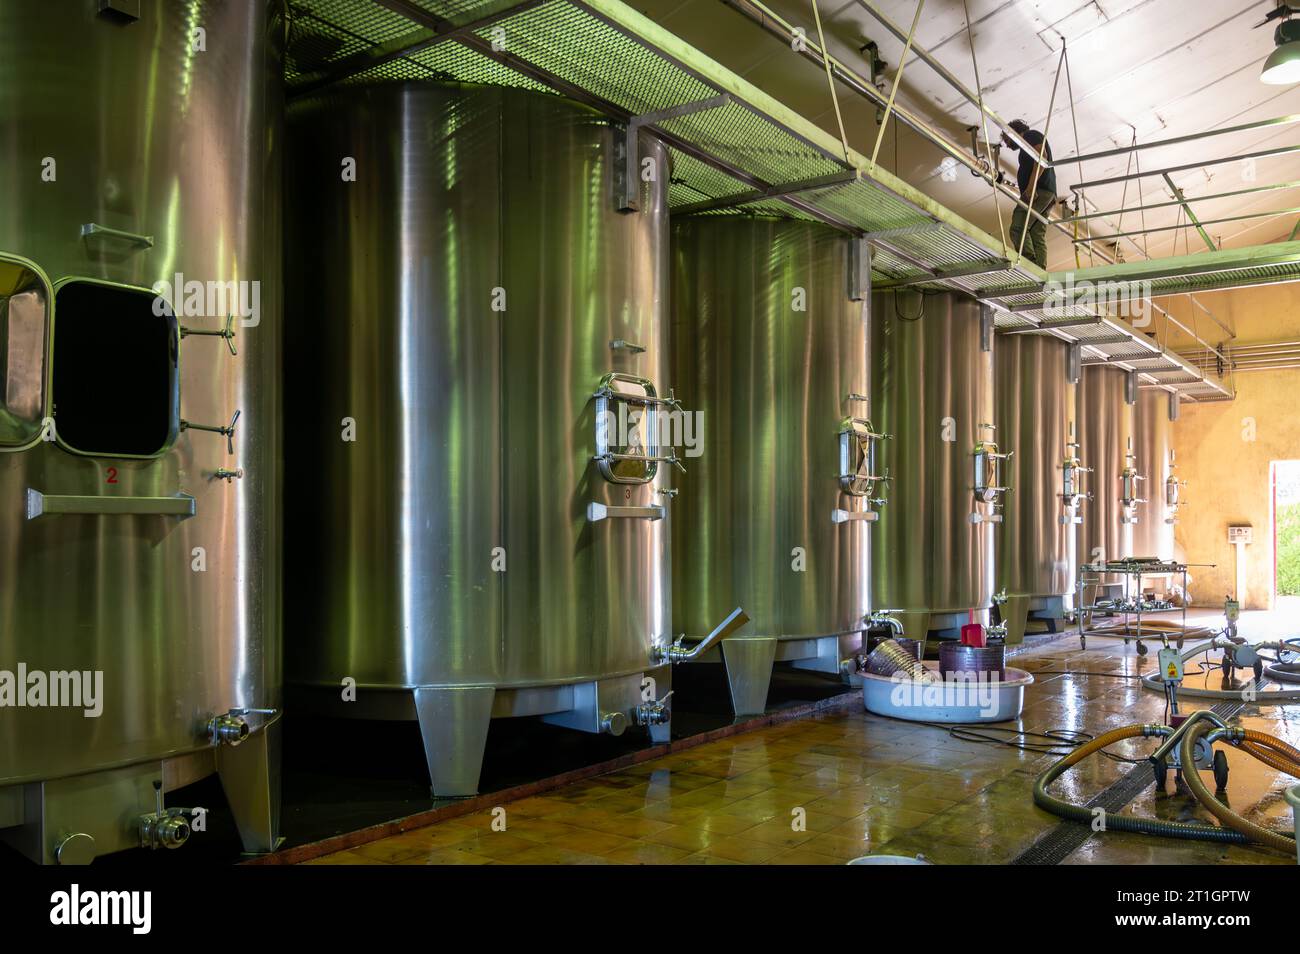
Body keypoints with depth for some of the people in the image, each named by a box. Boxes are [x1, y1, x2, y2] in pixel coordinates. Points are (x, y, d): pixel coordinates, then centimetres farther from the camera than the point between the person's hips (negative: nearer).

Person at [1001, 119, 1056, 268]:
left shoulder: (1031, 135, 9)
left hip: (1039, 190, -9)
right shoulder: (1027, 148, 34)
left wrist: (1031, 185, -22)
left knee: (1018, 229, -21)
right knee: (1037, 237, -2)